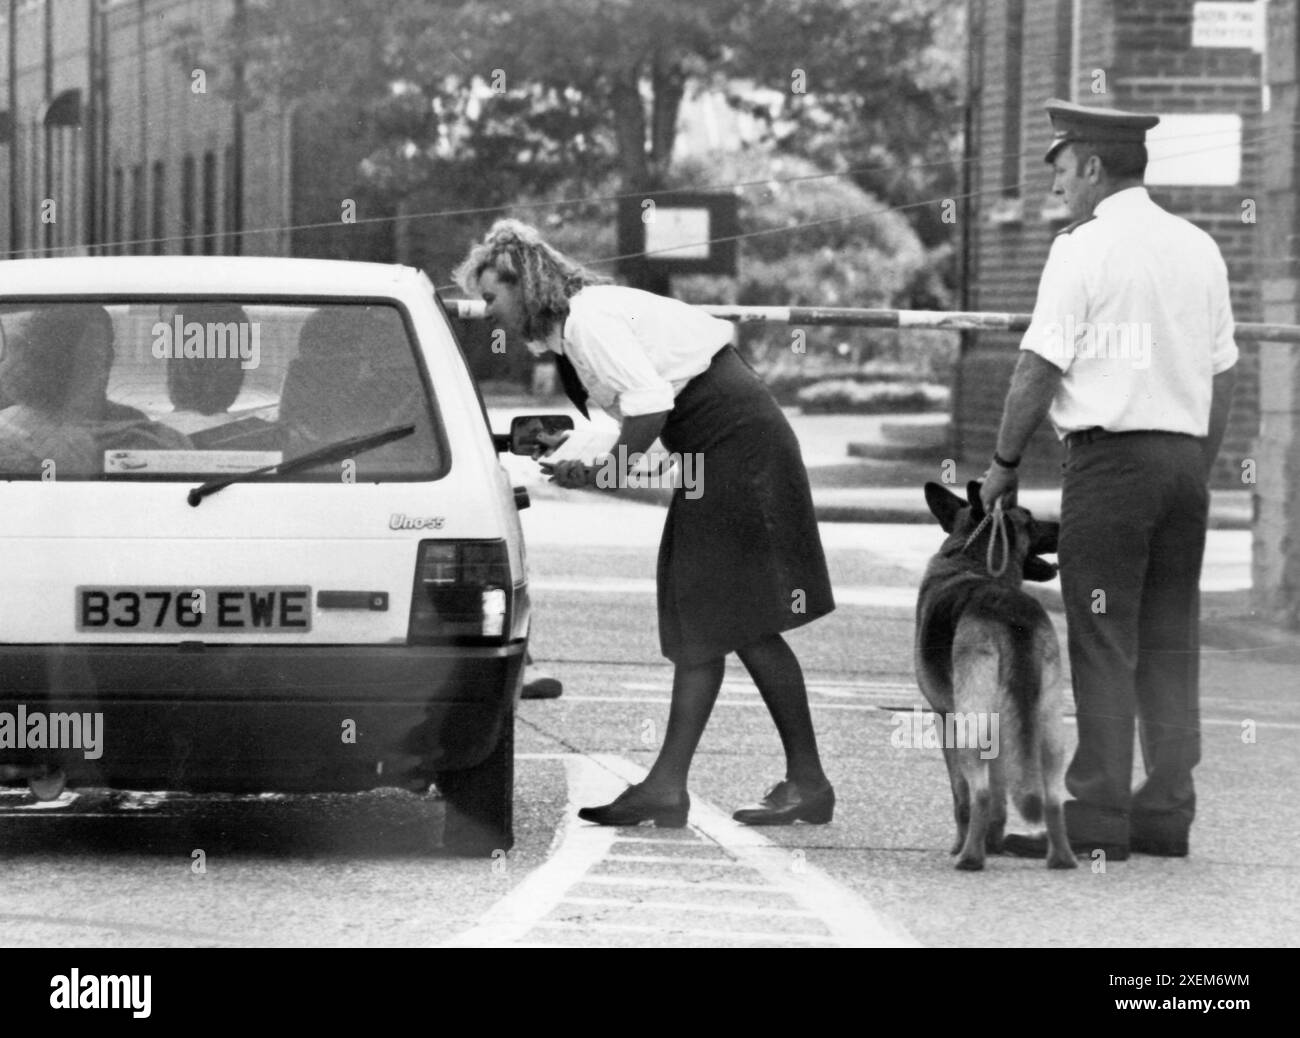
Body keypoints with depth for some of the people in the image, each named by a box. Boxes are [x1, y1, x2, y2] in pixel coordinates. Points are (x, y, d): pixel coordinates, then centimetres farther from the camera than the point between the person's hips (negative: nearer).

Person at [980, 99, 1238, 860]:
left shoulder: (1084, 249, -8)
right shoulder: (1199, 249, 12)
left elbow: (1040, 368, -9)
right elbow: (1222, 373, 13)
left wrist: (1005, 465, -1)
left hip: (1110, 455, -6)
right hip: (1185, 455, 6)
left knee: (1103, 643, -4)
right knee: (1171, 641, 9)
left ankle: (1099, 818, -6)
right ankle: (1167, 812, 10)